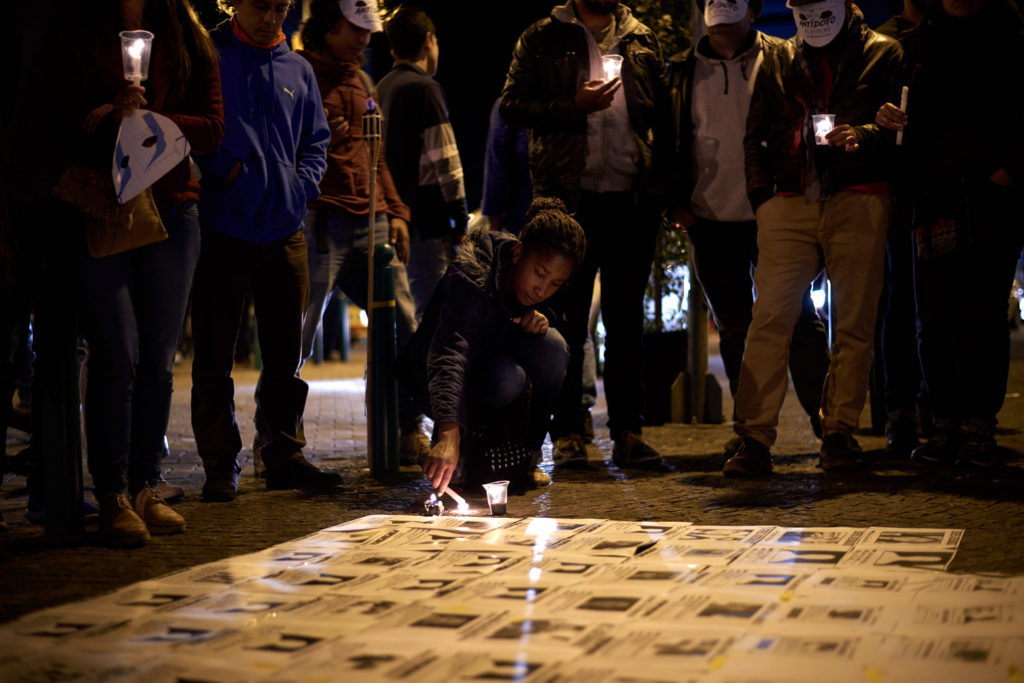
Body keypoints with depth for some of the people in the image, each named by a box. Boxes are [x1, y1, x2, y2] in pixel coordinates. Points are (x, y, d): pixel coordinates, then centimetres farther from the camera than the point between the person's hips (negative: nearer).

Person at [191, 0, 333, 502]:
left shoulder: (297, 69, 12)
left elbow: (316, 140, 17)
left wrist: (301, 184, 1)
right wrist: (223, 169, -17)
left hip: (284, 231, 4)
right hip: (221, 230, -4)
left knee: (284, 354, 10)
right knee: (214, 357, 2)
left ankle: (285, 456, 20)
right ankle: (220, 465, 11)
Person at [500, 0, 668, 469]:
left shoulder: (642, 41, 14)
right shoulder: (543, 39, 7)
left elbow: (661, 115, 13)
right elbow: (512, 105, -1)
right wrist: (574, 106, -13)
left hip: (631, 198, 2)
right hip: (568, 198, -2)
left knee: (627, 320, 5)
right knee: (567, 320, 3)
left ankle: (628, 433, 11)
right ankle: (567, 433, 11)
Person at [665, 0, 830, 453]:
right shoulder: (683, 71, 9)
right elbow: (672, 141, 12)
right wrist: (677, 200, 2)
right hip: (710, 217, 3)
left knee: (797, 317, -3)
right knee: (733, 328, 9)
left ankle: (824, 419, 8)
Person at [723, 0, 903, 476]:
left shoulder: (883, 54, 12)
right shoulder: (778, 62, 20)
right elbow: (756, 134, 20)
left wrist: (865, 135, -16)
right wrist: (761, 195, 7)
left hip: (858, 203, -1)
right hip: (790, 204, 2)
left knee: (854, 322, 0)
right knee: (770, 317, -9)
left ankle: (839, 432, 10)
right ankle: (754, 437, -9)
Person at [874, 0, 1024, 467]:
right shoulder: (920, 39, 15)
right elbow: (911, 118, 19)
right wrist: (888, 119, -2)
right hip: (934, 192, 2)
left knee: (986, 314, -2)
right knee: (934, 318, 0)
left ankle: (979, 427, 3)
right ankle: (944, 425, 7)